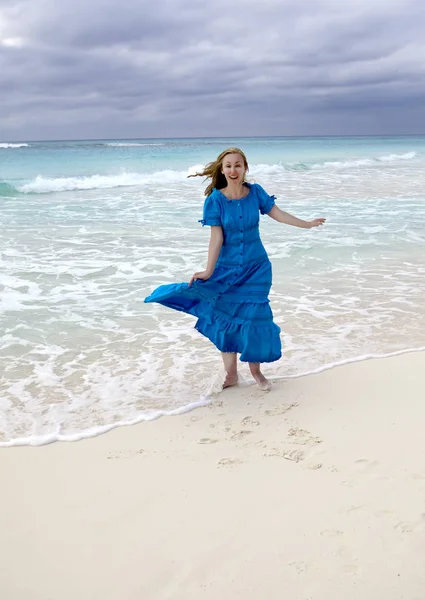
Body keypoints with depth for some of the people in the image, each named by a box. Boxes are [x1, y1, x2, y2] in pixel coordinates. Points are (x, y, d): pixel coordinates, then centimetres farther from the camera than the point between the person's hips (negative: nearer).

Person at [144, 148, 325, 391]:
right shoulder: (215, 200, -12)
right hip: (227, 268, -1)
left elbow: (278, 214, 4)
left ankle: (256, 371, 20)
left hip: (256, 268, 1)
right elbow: (217, 238, -14)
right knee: (225, 319, 4)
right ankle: (231, 374, 20)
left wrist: (307, 224, 9)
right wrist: (208, 271, -19)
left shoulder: (255, 192, -6)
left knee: (253, 318, 0)